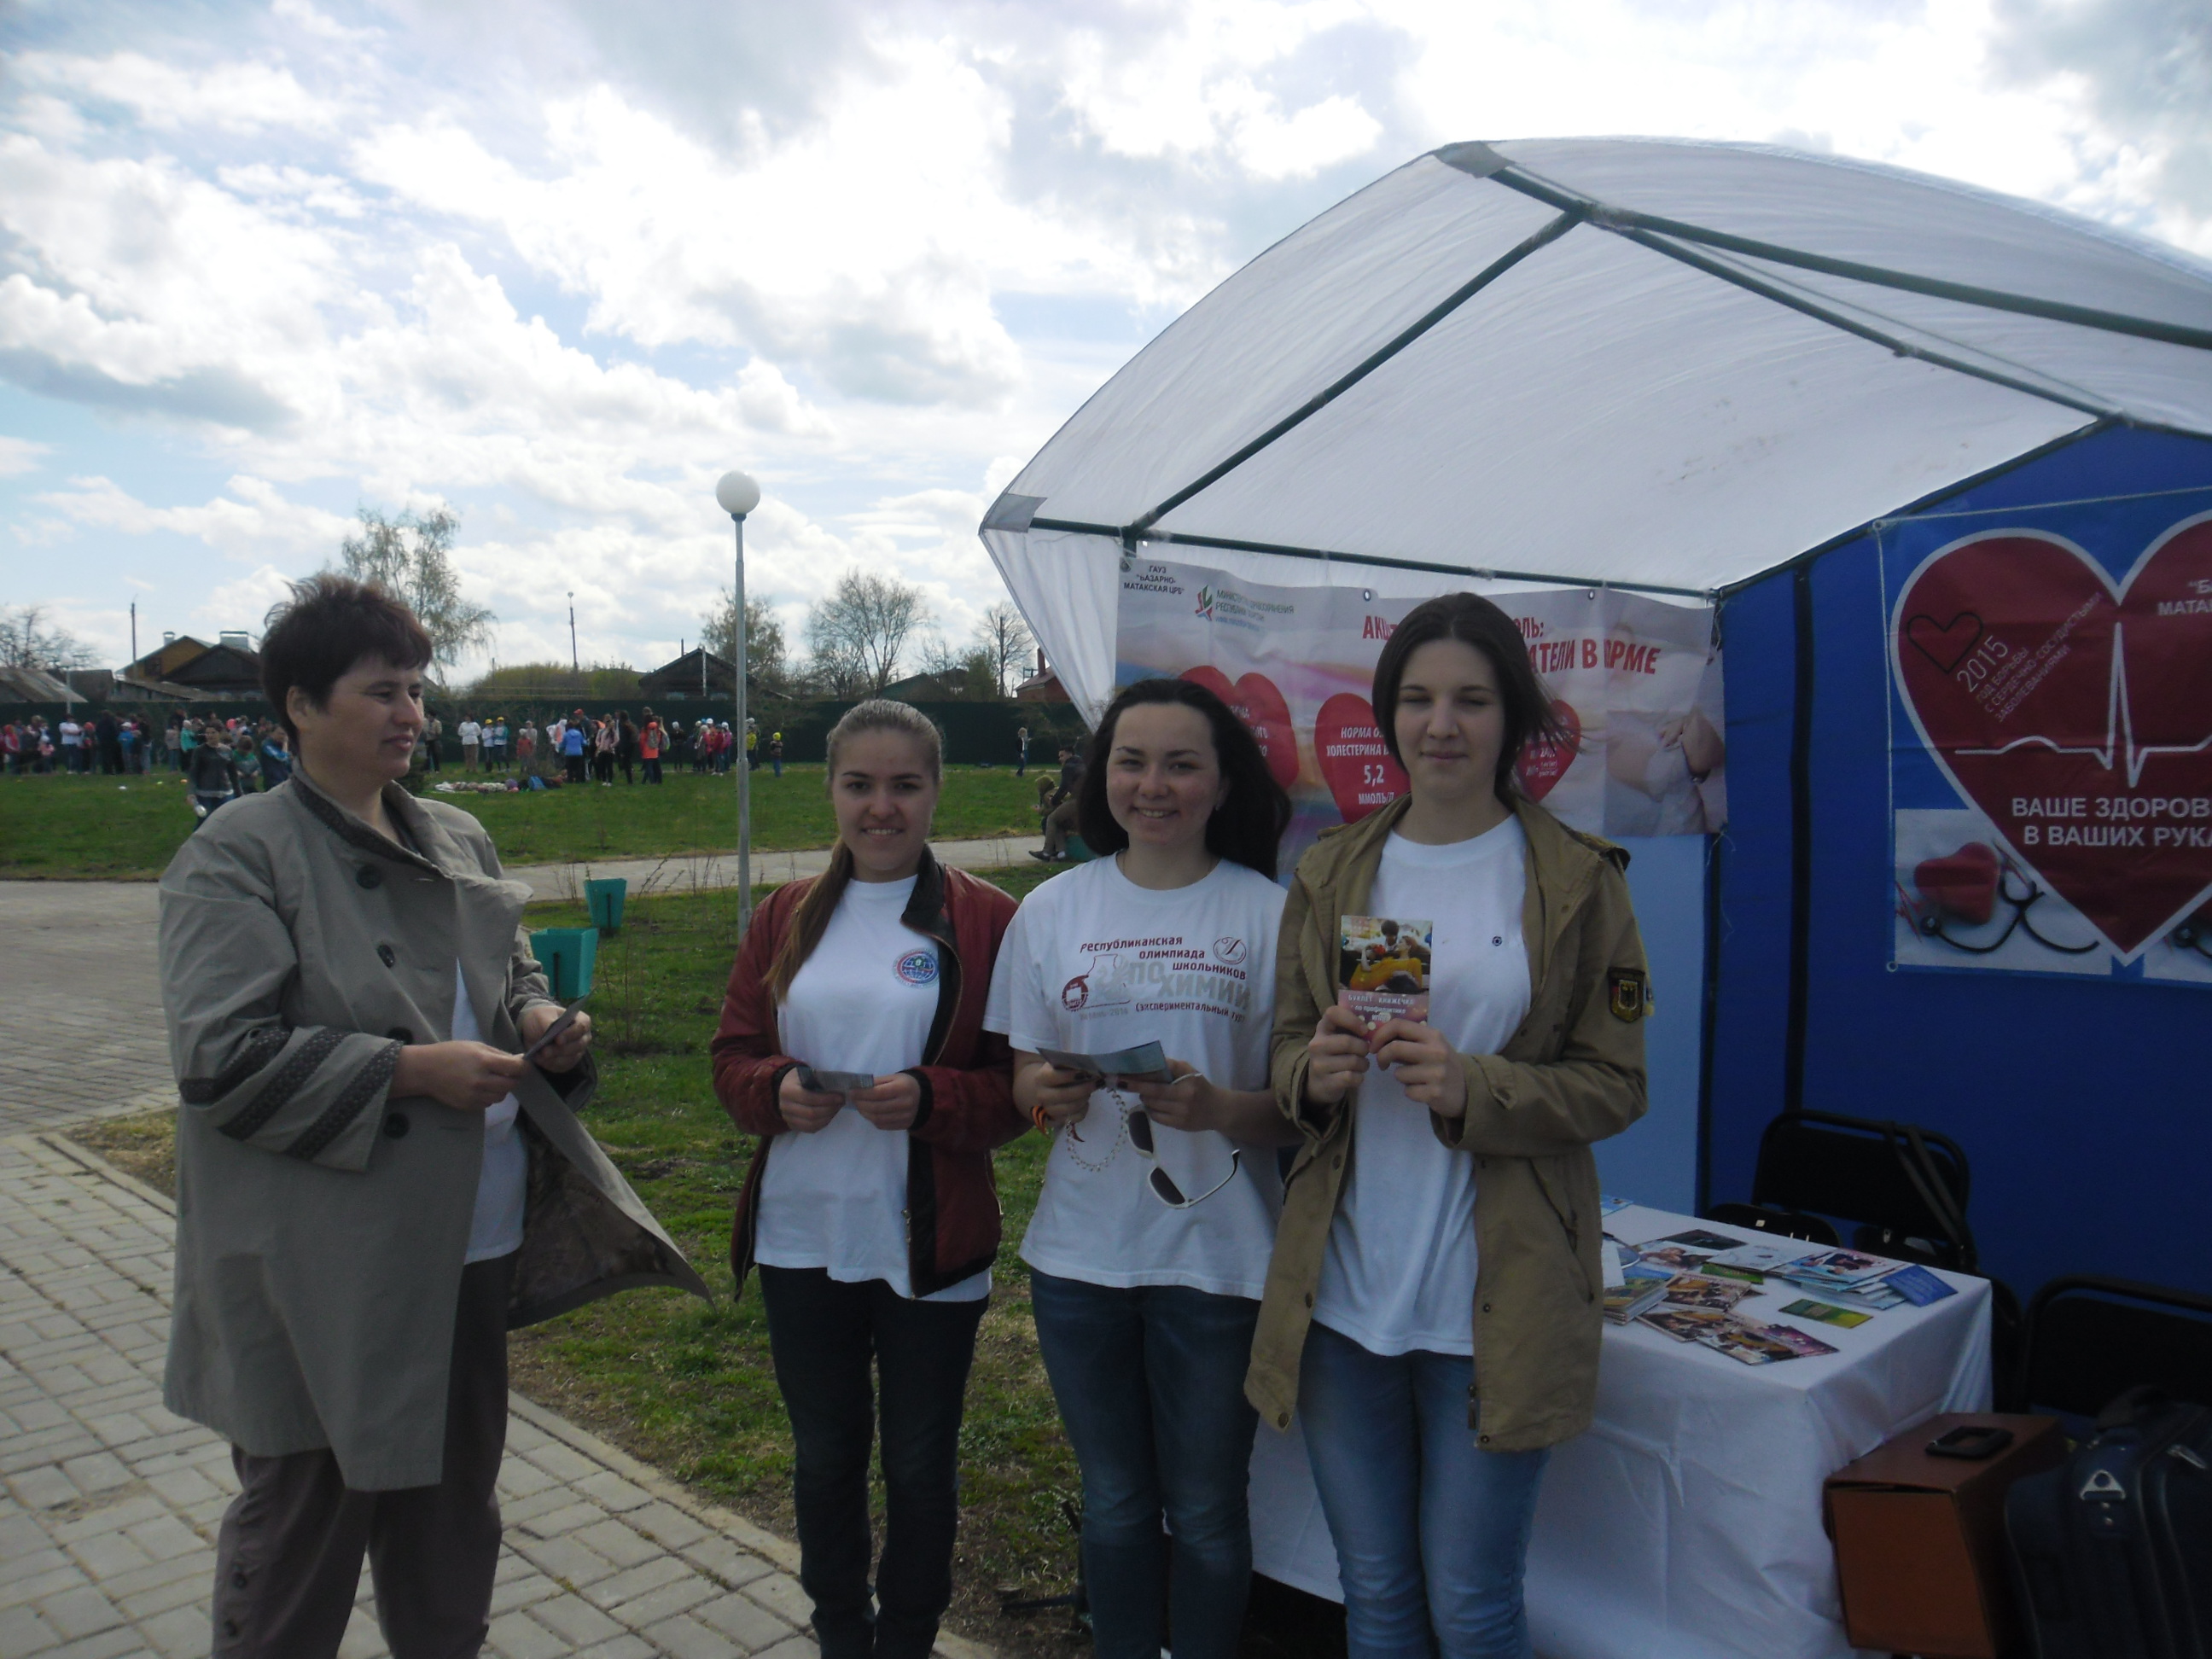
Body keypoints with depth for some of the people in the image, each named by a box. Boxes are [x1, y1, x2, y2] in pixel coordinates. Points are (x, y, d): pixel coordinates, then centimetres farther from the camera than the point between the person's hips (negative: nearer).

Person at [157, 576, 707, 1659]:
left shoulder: (458, 840, 10)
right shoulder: (238, 855, -9)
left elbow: (512, 975, 21)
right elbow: (222, 1056, -16)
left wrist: (537, 1021, -2)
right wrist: (408, 1071, -21)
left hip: (470, 1240, 6)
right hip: (323, 1269, -6)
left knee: (453, 1499, 20)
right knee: (304, 1513, 10)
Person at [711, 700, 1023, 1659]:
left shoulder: (985, 919, -6)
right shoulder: (788, 917, 6)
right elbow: (732, 1052, 9)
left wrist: (931, 1098, -23)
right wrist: (774, 1089, -12)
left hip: (929, 1245, -3)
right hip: (801, 1239, 3)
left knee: (920, 1465, 13)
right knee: (825, 1456, 19)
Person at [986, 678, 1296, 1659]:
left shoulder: (1269, 914, -6)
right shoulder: (1053, 909, 3)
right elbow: (1022, 1077, 9)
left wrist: (1220, 1109, -24)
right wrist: (1047, 1094, -14)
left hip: (1217, 1254, -2)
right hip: (1081, 1249, 3)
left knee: (1204, 1512, 13)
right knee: (1114, 1503, 19)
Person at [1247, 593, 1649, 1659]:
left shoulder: (1575, 879, -3)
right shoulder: (1330, 875, 6)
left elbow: (1615, 1086, -3)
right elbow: (1285, 1054, 11)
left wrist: (1470, 1086, -20)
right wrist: (1316, 1073, -12)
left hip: (1498, 1300, -3)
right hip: (1341, 1290, 3)